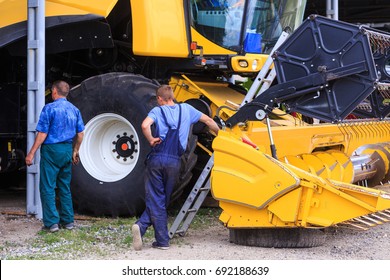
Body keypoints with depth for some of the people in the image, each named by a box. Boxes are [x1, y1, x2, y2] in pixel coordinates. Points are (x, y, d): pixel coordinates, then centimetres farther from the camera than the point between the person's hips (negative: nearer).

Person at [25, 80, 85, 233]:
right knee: (65, 187, 14)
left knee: (47, 187, 0)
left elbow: (42, 134, -13)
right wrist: (75, 151, 23)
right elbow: (80, 133, 11)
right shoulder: (74, 110, 8)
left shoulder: (49, 108, -10)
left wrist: (31, 153, -8)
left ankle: (52, 222, -3)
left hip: (51, 151, -6)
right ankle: (68, 220, 16)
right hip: (67, 151, 6)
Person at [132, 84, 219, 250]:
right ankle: (141, 226, -4)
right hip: (174, 162, 2)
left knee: (155, 200, 4)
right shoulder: (186, 109, 13)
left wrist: (151, 140, -3)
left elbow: (145, 125, -18)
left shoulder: (157, 111, 3)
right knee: (162, 200, 12)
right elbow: (208, 121, 21)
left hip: (156, 158, -1)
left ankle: (162, 241, -5)